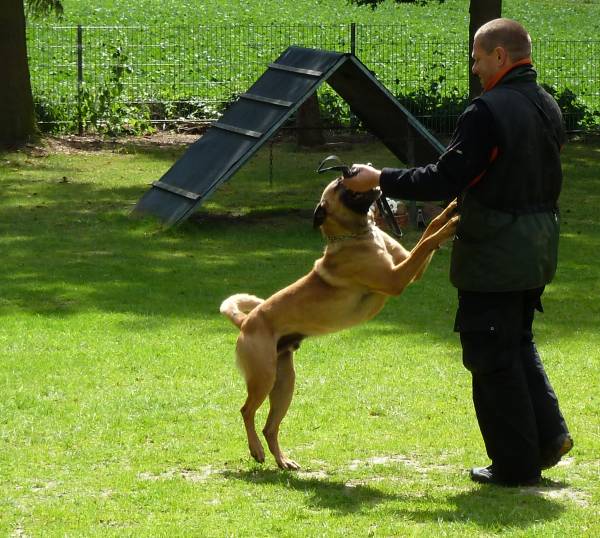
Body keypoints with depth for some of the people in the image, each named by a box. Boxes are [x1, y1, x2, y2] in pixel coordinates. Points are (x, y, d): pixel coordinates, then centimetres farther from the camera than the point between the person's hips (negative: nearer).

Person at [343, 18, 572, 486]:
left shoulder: (488, 112, -20)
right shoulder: (549, 109, 8)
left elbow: (446, 180, -20)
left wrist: (380, 179, -10)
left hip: (494, 256, -8)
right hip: (538, 251, 8)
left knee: (493, 358, 2)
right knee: (519, 343, 24)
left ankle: (516, 463, 6)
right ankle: (547, 433, 16)